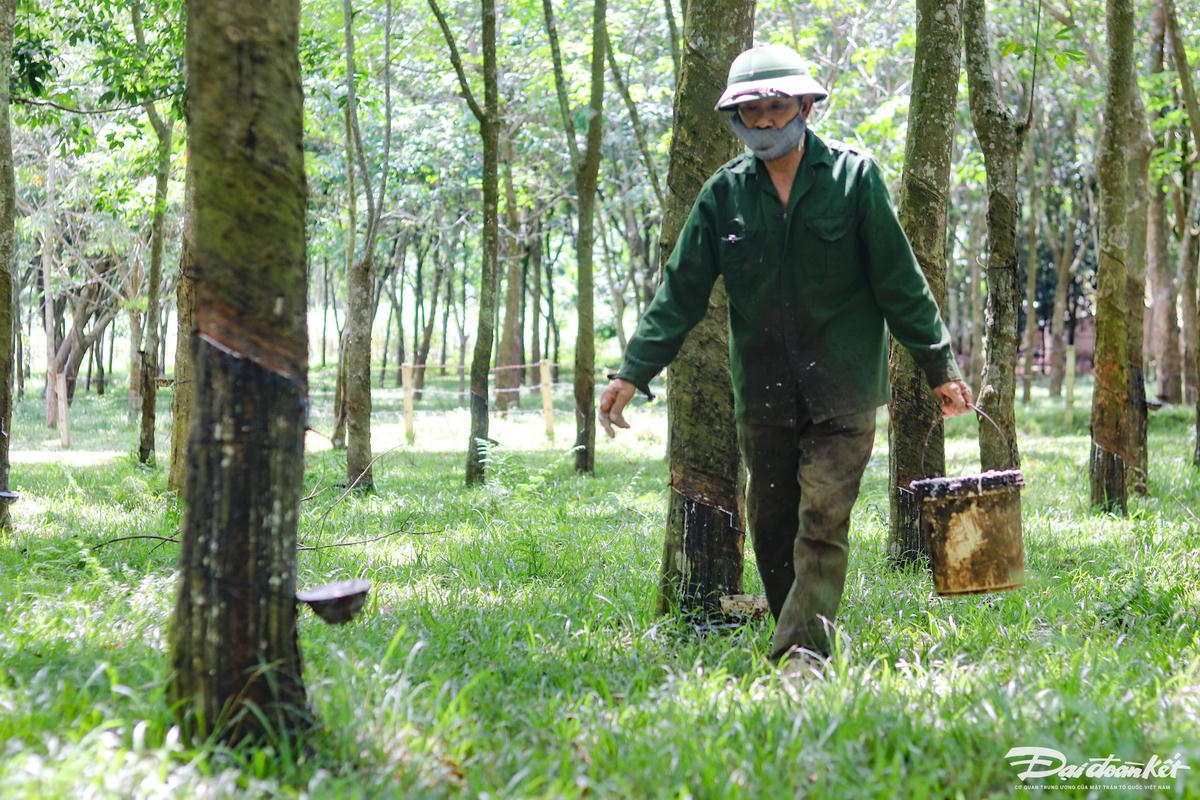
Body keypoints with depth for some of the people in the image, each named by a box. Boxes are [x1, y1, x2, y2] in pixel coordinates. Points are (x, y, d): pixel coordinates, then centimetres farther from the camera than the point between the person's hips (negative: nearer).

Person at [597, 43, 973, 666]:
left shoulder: (853, 176, -1)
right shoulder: (725, 193, 5)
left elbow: (900, 281, 2)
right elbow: (680, 290, 6)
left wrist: (939, 368, 3)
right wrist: (633, 373, -2)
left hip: (842, 389, -3)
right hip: (762, 389, 3)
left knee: (823, 521, -11)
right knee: (770, 526, 7)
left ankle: (801, 656, -14)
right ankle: (803, 646, 20)